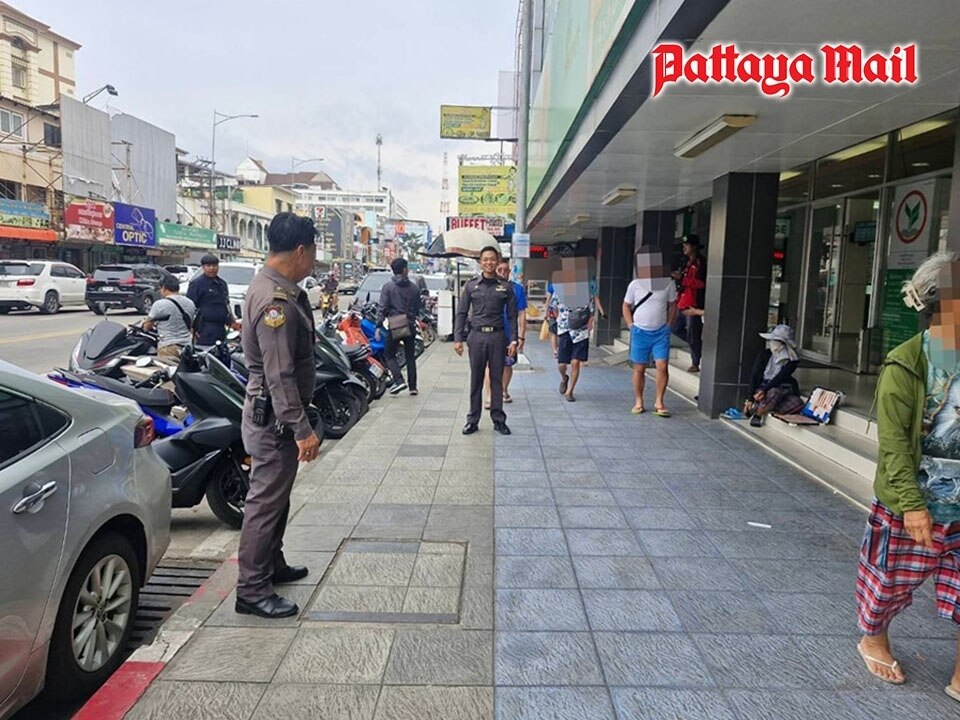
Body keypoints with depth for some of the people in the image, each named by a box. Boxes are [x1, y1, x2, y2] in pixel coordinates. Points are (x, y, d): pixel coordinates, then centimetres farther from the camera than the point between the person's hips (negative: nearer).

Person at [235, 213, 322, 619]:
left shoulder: (274, 287, 10)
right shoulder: (275, 301, -24)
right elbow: (279, 376, -27)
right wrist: (302, 429, -25)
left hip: (274, 413, 11)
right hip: (275, 416, -11)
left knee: (276, 493, 21)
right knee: (266, 499, -1)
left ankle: (272, 564, 37)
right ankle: (252, 590, 11)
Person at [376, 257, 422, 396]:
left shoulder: (388, 287, -5)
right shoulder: (414, 288, 3)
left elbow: (382, 308, -10)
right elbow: (417, 309, 7)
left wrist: (378, 327, -10)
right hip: (410, 326, 3)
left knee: (390, 355, 9)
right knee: (410, 356, 12)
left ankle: (399, 380, -8)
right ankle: (412, 386, 13)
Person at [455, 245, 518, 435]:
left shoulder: (505, 287, 6)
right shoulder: (471, 286, 6)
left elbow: (512, 316, 7)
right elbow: (461, 313, 6)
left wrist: (514, 340, -1)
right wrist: (458, 338, -1)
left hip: (498, 336, 0)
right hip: (477, 336, 0)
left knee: (497, 379, 6)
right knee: (476, 380, 5)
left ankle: (498, 419, 15)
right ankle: (473, 420, 13)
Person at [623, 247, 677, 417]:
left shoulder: (668, 284, -5)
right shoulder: (635, 285, -5)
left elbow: (672, 305, 10)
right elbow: (626, 306, 8)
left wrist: (668, 325, 3)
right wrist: (631, 326, 0)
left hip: (661, 332, 0)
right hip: (640, 332, 0)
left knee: (662, 366, -8)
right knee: (639, 369, 6)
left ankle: (659, 403, 3)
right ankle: (638, 402, 18)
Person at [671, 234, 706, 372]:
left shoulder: (700, 262, -12)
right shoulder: (688, 262, 17)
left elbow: (700, 282, -23)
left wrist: (682, 278, -23)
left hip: (694, 305, -10)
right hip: (684, 304, 10)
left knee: (692, 336, -3)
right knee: (676, 328, 15)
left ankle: (695, 364, 9)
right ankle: (698, 345, 25)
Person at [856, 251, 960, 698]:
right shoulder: (907, 364, -17)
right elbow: (893, 441, -18)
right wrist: (911, 503, -21)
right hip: (913, 505, -4)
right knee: (890, 580, 15)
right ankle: (874, 640, 41)